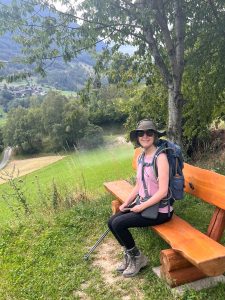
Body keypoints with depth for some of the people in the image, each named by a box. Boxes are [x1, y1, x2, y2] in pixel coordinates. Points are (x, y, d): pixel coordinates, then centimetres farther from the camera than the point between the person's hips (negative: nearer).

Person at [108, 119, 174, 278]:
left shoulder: (160, 157, -19)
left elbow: (163, 191, -22)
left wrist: (142, 206, -18)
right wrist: (126, 203, 2)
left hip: (160, 209, -8)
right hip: (142, 203, 8)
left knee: (118, 224, -16)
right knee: (112, 221, -1)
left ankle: (138, 258, 9)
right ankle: (129, 255, 21)